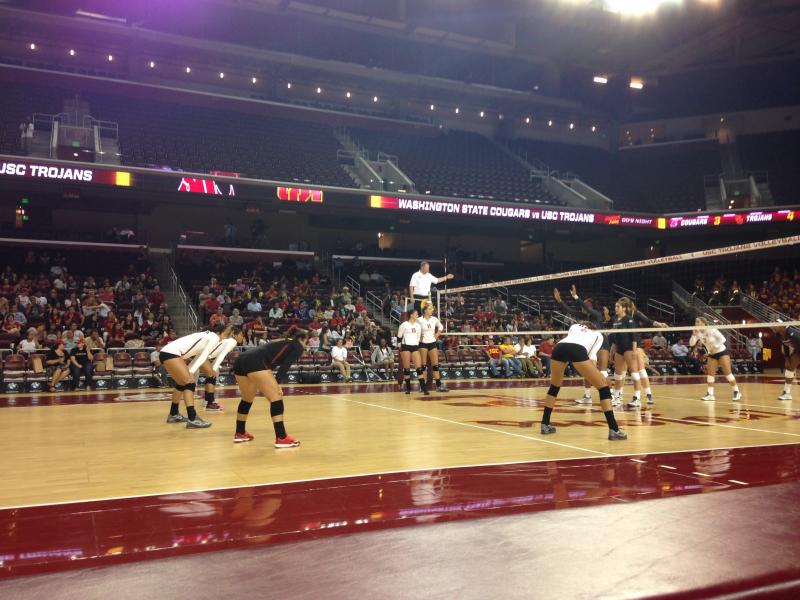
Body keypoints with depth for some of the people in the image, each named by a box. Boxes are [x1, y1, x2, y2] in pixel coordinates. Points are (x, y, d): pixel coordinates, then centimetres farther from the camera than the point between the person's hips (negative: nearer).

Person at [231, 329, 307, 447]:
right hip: (255, 362, -9)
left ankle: (239, 434, 39)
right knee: (276, 398, -3)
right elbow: (285, 365, -4)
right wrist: (278, 383, -12)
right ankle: (281, 438, -5)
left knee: (247, 399, 26)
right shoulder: (298, 346, 13)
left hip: (240, 361, 9)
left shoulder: (282, 342, 35)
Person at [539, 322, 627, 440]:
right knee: (603, 386, 9)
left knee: (554, 387, 26)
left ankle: (545, 425, 27)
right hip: (578, 350, -3)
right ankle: (614, 430, 3)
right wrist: (594, 370, 5)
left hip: (559, 347, 4)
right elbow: (592, 354, 15)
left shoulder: (574, 326, 42)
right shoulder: (598, 334, 34)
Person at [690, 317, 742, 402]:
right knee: (710, 374, -2)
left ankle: (737, 392, 3)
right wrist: (694, 334, -22)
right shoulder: (698, 333, -5)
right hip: (712, 355, 6)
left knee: (727, 373, -7)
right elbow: (691, 344, -9)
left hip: (722, 352, -6)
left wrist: (715, 347, -25)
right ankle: (710, 394, -1)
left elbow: (723, 339, -18)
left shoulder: (711, 330, -20)